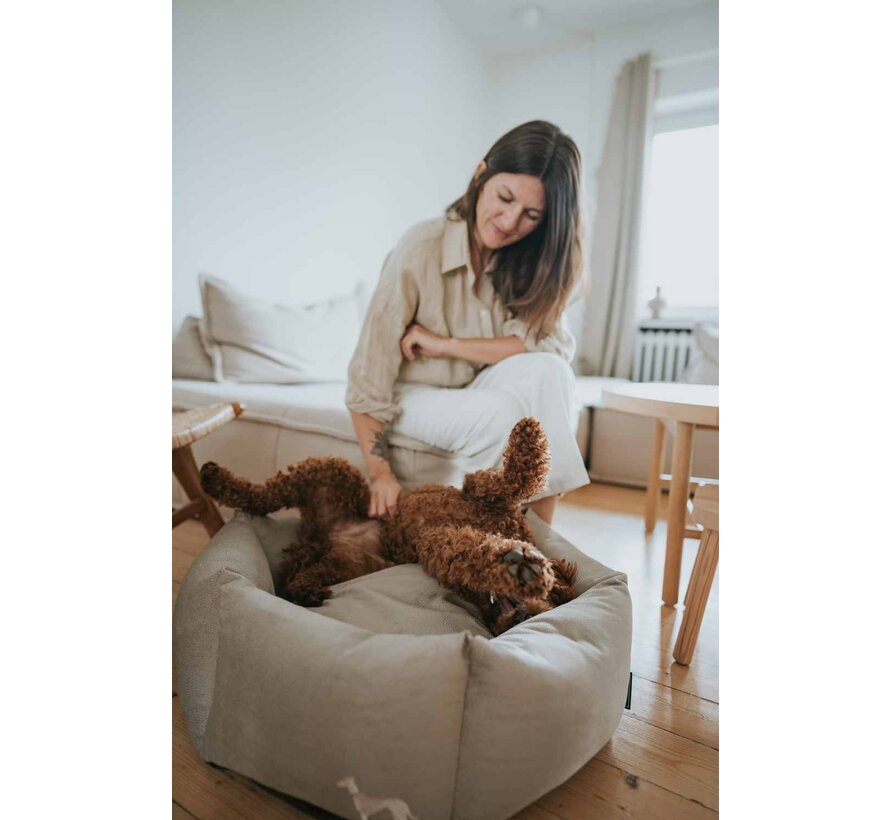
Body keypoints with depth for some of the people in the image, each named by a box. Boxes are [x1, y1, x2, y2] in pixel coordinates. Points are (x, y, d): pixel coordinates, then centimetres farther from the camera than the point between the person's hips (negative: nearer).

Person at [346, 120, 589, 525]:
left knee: (546, 371, -26)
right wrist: (381, 472, -26)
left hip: (481, 395, 4)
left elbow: (555, 344, -20)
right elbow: (367, 377, -22)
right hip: (415, 398, -4)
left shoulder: (533, 258, -7)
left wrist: (447, 345, -26)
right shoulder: (420, 249, -21)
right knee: (505, 414, -32)